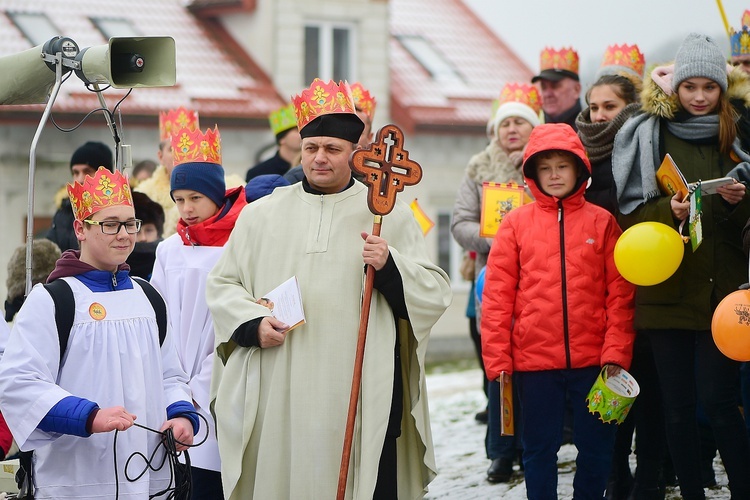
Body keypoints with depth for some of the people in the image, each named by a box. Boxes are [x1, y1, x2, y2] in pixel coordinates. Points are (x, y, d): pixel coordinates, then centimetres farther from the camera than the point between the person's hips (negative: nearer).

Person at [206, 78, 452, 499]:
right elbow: (223, 285, 13)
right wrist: (253, 323, -6)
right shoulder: (261, 214, 13)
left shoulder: (390, 214, 7)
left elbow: (435, 293, 2)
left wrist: (390, 266, -15)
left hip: (360, 395, -1)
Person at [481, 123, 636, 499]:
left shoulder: (601, 222, 4)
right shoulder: (516, 223, 3)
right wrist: (497, 362, -5)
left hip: (593, 360, 1)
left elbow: (620, 294, 3)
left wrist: (616, 354, -5)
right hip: (534, 360, 0)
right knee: (539, 450, 8)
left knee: (596, 448, 7)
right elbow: (497, 297, 1)